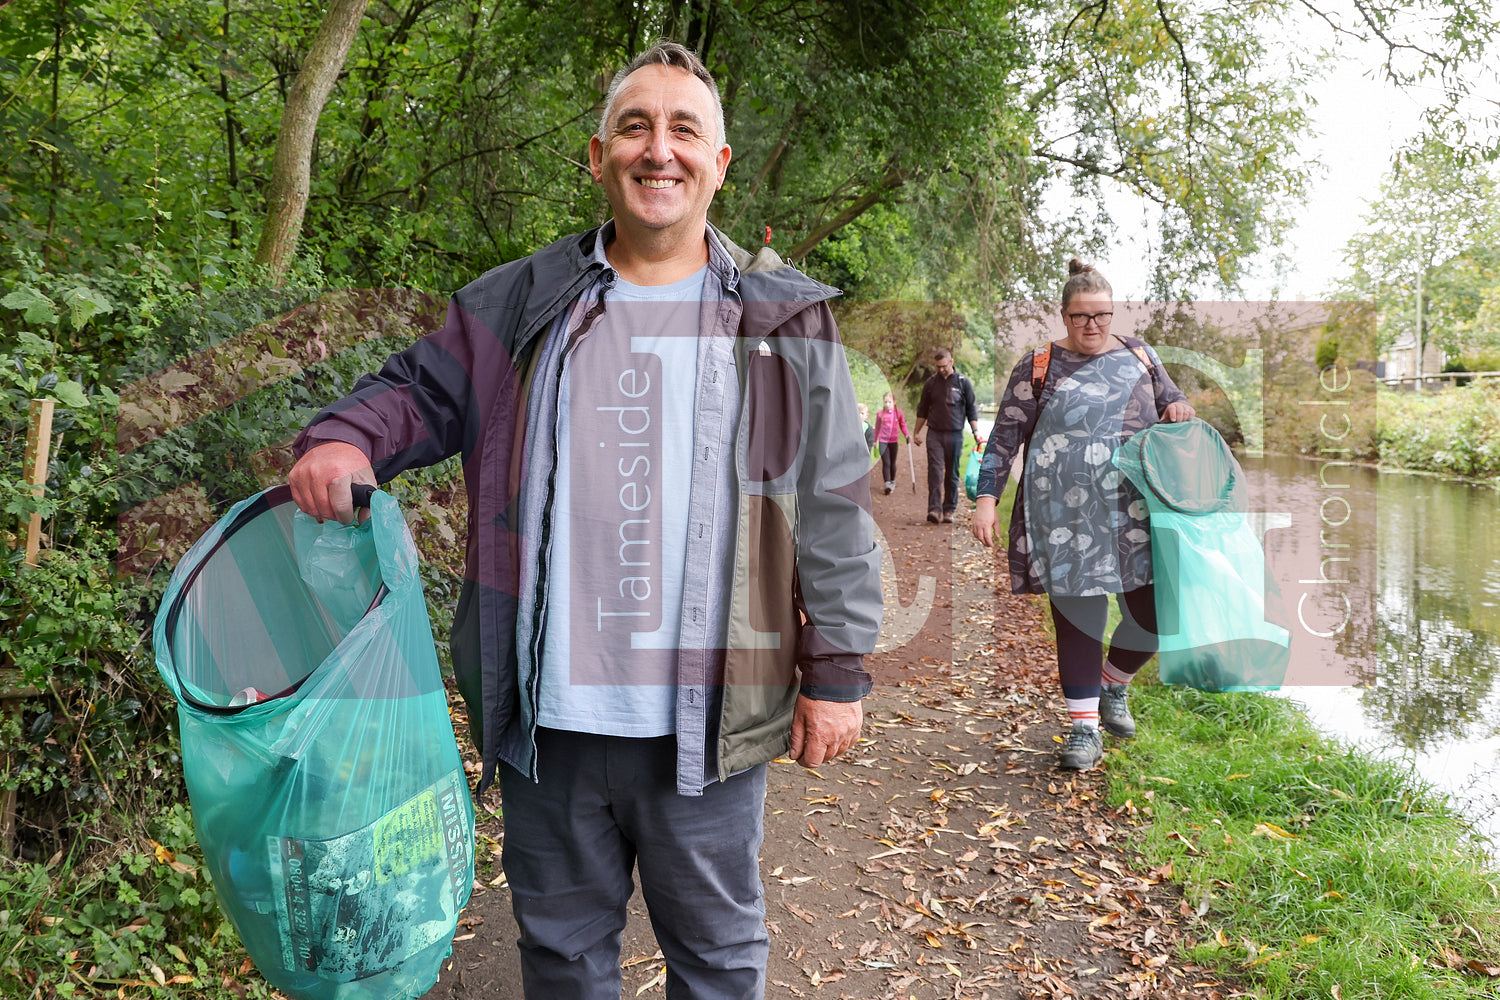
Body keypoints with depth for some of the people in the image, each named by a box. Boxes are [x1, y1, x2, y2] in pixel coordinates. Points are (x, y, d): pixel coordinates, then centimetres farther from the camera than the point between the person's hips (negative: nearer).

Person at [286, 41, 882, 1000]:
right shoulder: (518, 305, 4)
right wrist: (346, 437, -11)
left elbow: (833, 515, 0)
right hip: (549, 714, 2)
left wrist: (837, 672, -2)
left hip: (707, 720, -1)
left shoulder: (787, 321, 0)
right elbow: (420, 390, 12)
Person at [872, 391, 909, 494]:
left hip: (894, 441, 1)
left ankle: (892, 481, 30)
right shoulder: (880, 413, -2)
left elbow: (903, 425, 6)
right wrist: (875, 440, 13)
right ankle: (887, 484, -10)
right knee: (886, 463, -8)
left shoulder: (898, 413, -2)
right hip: (883, 441, -1)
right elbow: (877, 427, 8)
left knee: (892, 463, 12)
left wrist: (907, 435, -9)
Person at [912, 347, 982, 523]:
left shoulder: (963, 382, 3)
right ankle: (934, 509, -14)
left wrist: (976, 431, -1)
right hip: (935, 434, 1)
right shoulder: (931, 382, 7)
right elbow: (923, 409, 16)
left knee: (952, 474, 4)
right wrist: (916, 431, 15)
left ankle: (949, 510, 11)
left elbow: (971, 408, 7)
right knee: (935, 471, -10)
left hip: (955, 434, -1)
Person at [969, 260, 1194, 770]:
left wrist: (1179, 409, -1)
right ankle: (1084, 727, 13)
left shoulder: (1139, 355, 12)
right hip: (1066, 517, -3)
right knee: (1078, 614, 0)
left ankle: (1114, 684, 30)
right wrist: (986, 500, -7)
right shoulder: (1039, 365, 3)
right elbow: (1005, 437, 1)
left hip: (1133, 511, 3)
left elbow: (1173, 402, 25)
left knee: (1157, 611, 0)